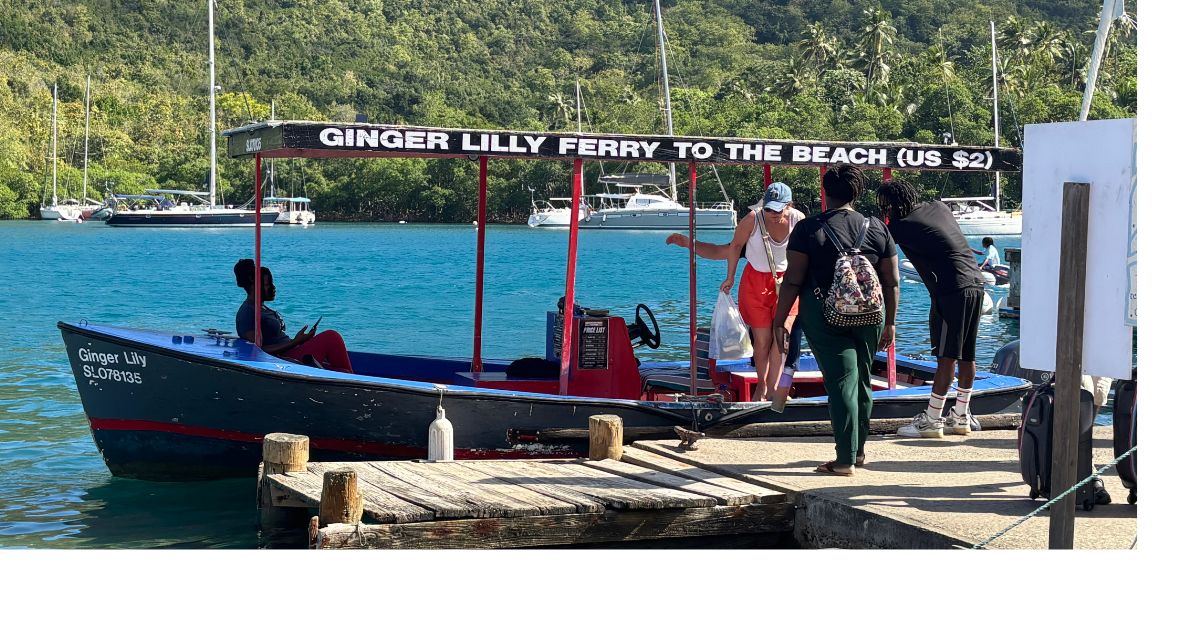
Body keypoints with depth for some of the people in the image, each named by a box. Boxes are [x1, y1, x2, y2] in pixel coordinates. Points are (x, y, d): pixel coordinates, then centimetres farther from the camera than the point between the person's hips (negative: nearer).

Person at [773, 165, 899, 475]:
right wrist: (890, 323, 14)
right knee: (862, 381, 17)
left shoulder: (809, 229, -6)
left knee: (841, 383, -3)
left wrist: (779, 321, -3)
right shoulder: (877, 229, 4)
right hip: (870, 318, 4)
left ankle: (846, 459, -7)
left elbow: (793, 281, -9)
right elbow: (892, 282, 5)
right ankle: (858, 450, 29)